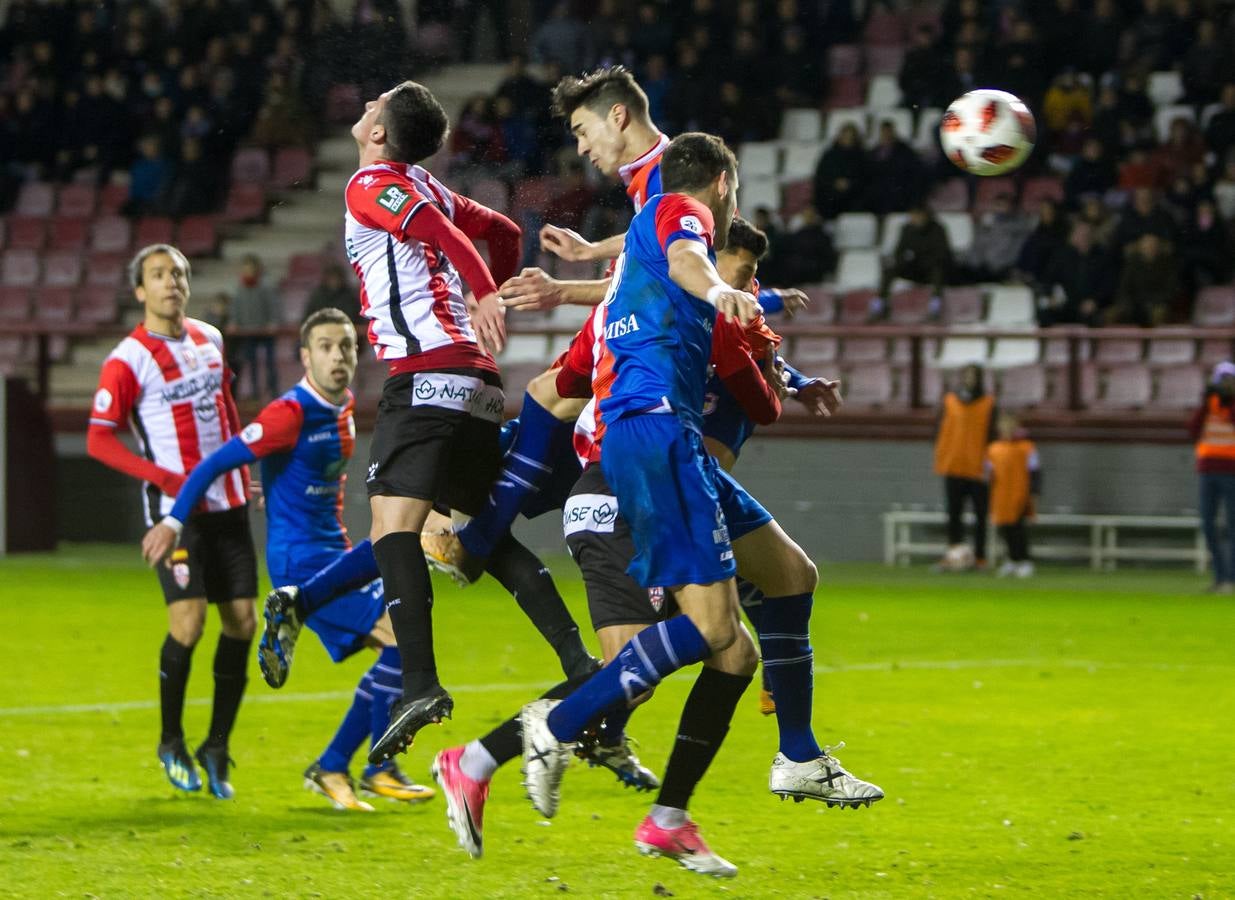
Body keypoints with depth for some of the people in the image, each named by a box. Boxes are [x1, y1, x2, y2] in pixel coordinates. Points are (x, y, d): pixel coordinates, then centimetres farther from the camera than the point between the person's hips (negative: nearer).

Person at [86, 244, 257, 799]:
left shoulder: (210, 340, 10)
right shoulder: (127, 361, -9)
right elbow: (99, 439, -9)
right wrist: (163, 478, -19)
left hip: (228, 503, 6)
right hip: (175, 507, -6)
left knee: (241, 621, 1)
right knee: (188, 621, -15)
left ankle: (217, 748, 12)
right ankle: (171, 743, 6)